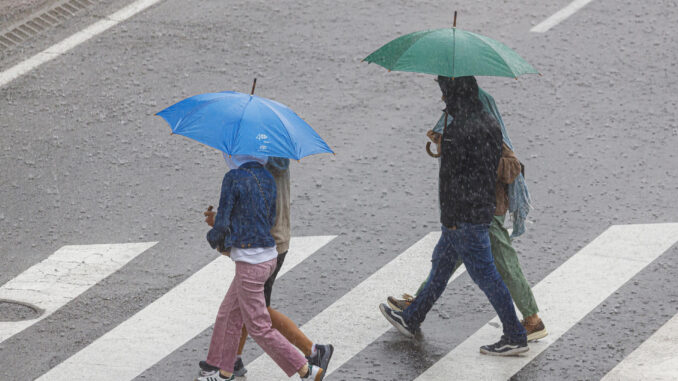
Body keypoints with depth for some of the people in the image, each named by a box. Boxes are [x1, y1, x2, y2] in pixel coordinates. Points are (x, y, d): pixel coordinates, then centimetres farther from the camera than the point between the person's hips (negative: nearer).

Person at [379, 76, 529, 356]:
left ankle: (515, 337, 2)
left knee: (484, 273, -2)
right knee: (441, 262, 21)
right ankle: (411, 319, 35)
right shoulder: (488, 123, 6)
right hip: (485, 207, 10)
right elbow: (497, 164, 13)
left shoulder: (458, 130, -22)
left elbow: (451, 175, -20)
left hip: (464, 214, -10)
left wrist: (449, 217, -13)